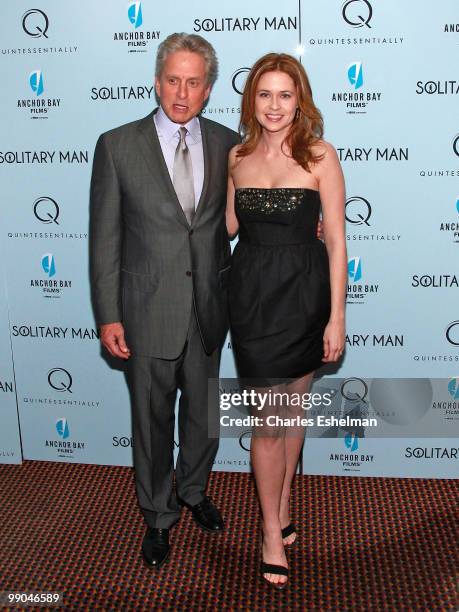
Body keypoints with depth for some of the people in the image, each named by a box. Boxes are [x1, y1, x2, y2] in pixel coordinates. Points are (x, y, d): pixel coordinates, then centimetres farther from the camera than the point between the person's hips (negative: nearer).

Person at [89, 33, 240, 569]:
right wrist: (108, 317, -9)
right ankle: (158, 515, 36)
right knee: (152, 421, 13)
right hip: (148, 313, -2)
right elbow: (104, 239, -6)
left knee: (204, 414, 19)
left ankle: (193, 491, 47)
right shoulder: (117, 146, -7)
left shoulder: (227, 145, 0)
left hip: (209, 311, 3)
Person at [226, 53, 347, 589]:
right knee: (268, 419, 2)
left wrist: (336, 317, -10)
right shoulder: (237, 156, 3)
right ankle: (272, 531, 20)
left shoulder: (320, 155, -7)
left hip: (305, 292, -1)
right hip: (253, 292, 1)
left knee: (294, 407, 14)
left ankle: (281, 508, 35)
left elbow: (336, 242, -8)